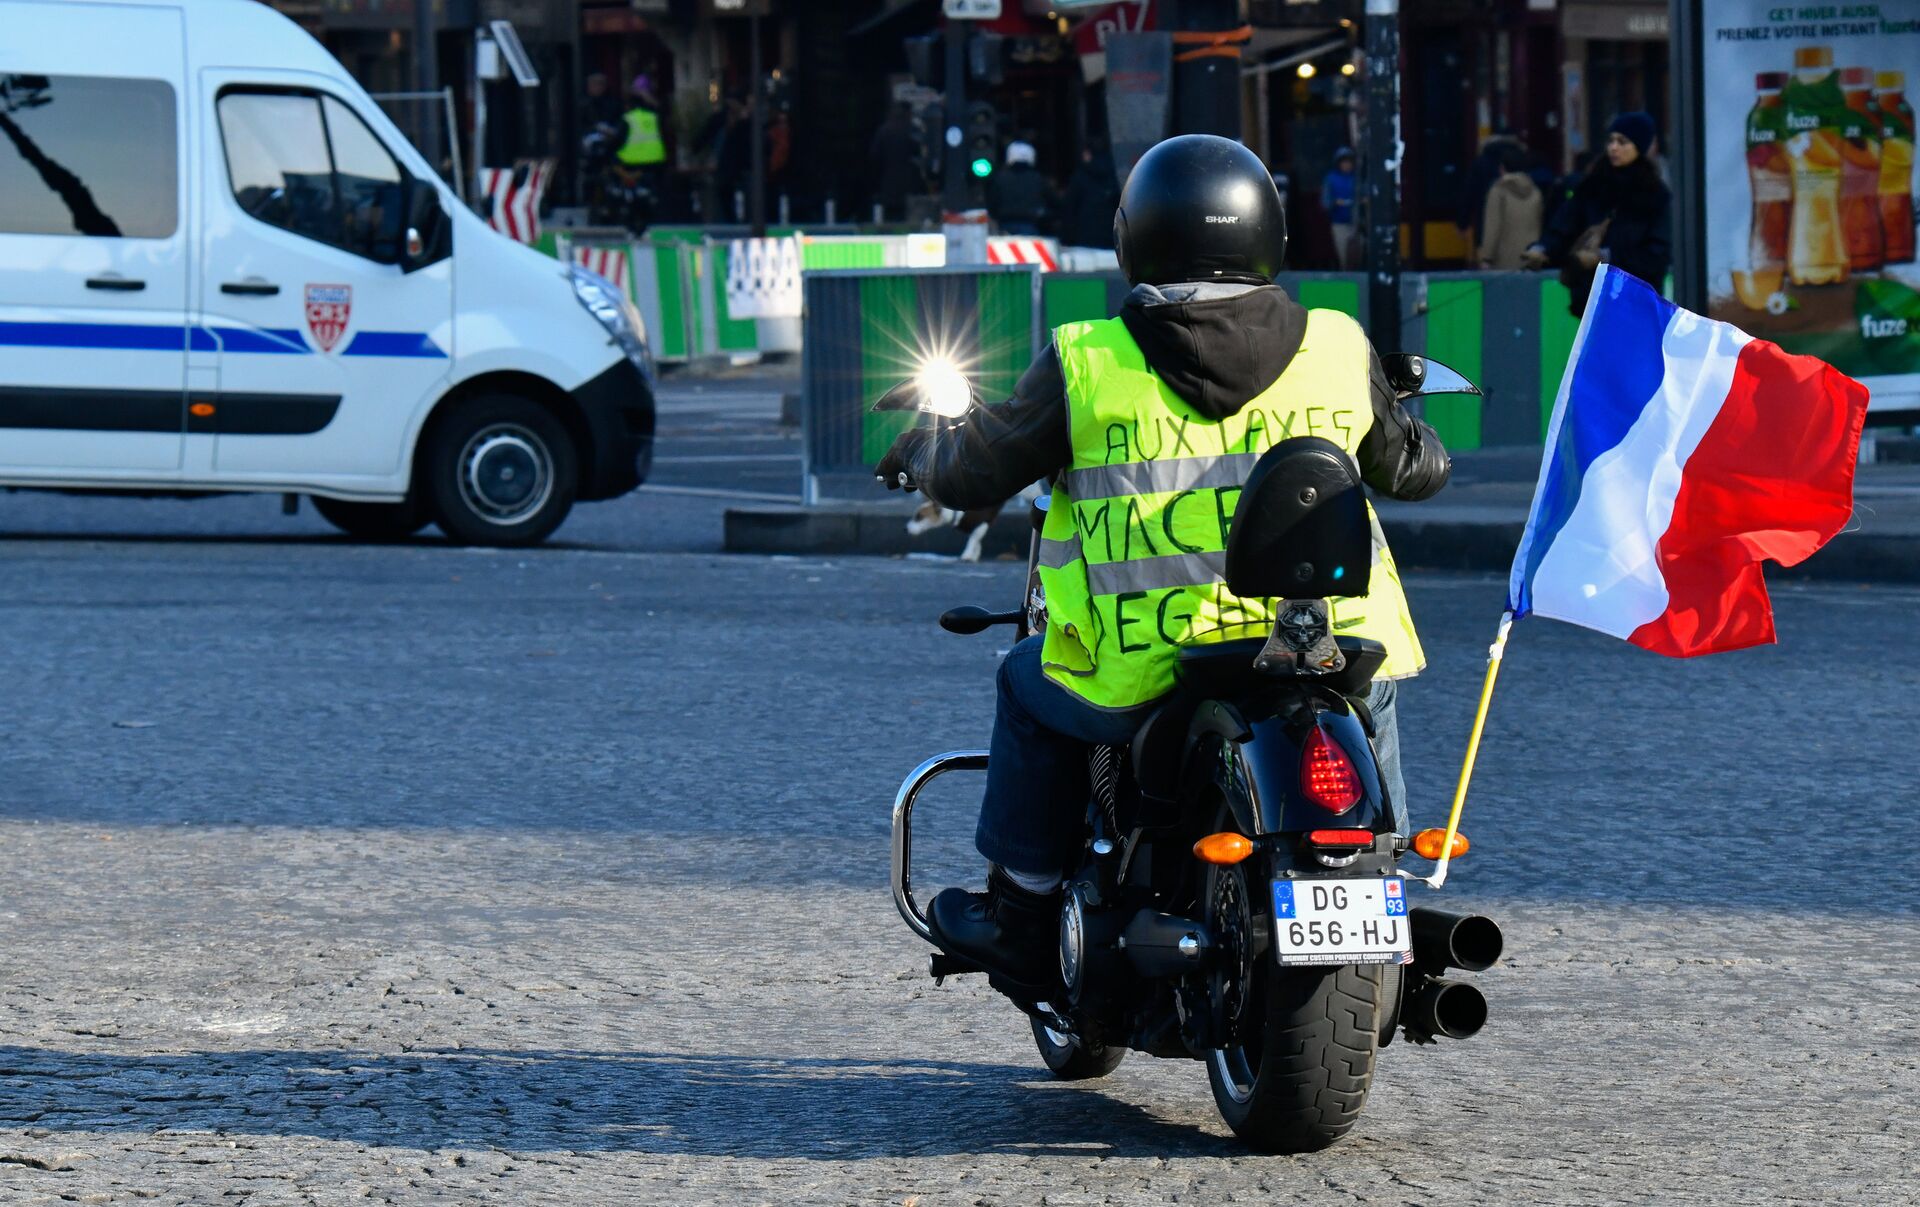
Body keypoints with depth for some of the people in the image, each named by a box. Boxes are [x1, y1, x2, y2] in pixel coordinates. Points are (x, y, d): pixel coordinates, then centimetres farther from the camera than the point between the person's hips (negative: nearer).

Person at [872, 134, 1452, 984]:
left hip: (1144, 675, -2)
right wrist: (1418, 444, 44)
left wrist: (920, 454, 31)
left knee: (1032, 684, 29)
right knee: (1371, 689, 36)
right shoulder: (1339, 350, 3)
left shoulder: (1083, 366, -4)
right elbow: (1408, 469, 19)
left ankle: (1020, 917, 31)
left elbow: (974, 474, 7)